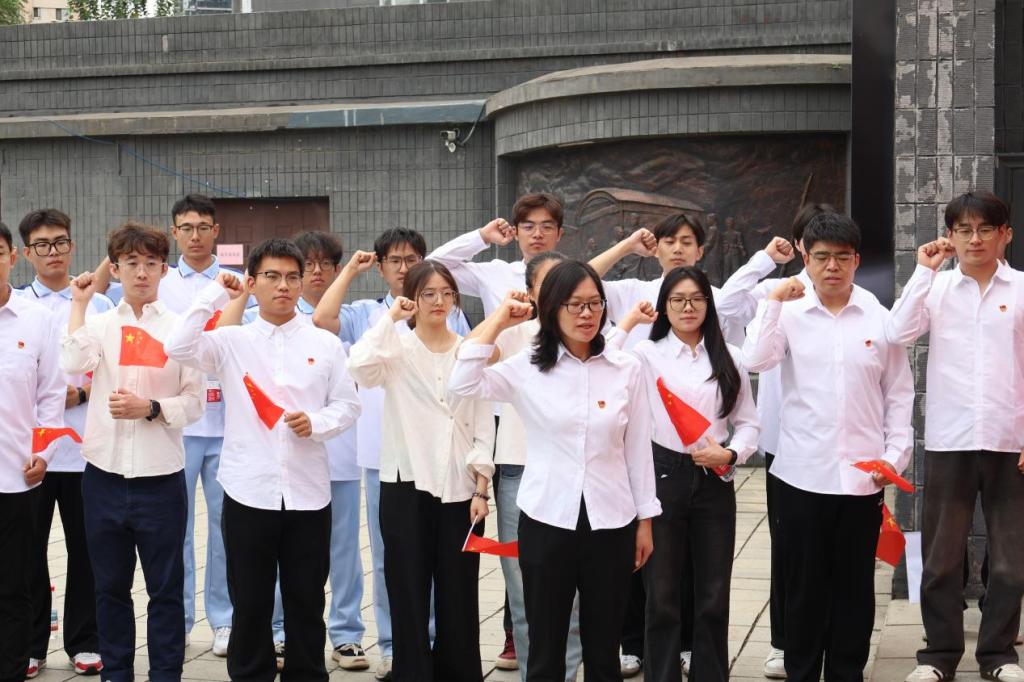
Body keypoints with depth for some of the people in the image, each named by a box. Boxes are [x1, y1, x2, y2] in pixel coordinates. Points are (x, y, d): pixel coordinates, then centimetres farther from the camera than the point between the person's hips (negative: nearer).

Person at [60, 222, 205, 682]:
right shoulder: (99, 323, 5)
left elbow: (194, 402, -1)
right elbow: (73, 363, -16)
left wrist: (149, 408, -16)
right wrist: (79, 303, -8)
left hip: (160, 476, -2)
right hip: (104, 472, 2)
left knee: (166, 589, 6)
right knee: (110, 587, 13)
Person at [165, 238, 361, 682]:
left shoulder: (325, 344, 5)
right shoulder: (232, 341, 2)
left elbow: (348, 405, 6)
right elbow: (178, 348, -15)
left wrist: (316, 423, -14)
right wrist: (215, 294, -10)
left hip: (308, 491, 1)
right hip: (248, 491, -1)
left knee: (306, 603, 10)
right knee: (250, 604, 8)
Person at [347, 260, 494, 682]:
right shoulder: (398, 349, 0)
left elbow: (483, 426, 6)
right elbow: (361, 367, -24)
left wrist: (481, 489, -2)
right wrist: (391, 318, -13)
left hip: (460, 489, 2)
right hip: (407, 487, -2)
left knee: (458, 598, 8)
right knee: (409, 596, 3)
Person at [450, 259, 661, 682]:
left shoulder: (626, 368, 1)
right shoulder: (526, 367, -2)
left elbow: (638, 448, 5)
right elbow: (464, 384, -16)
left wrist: (645, 520, 6)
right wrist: (498, 321, -10)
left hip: (610, 522, 1)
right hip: (547, 520, -1)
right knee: (545, 648, 8)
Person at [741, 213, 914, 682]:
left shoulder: (880, 318, 3)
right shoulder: (790, 313, 0)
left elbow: (899, 394, 7)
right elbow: (755, 360, -15)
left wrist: (895, 456, 0)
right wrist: (775, 302, -15)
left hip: (862, 476, 1)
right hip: (802, 474, -1)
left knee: (855, 585, 10)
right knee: (804, 584, 9)